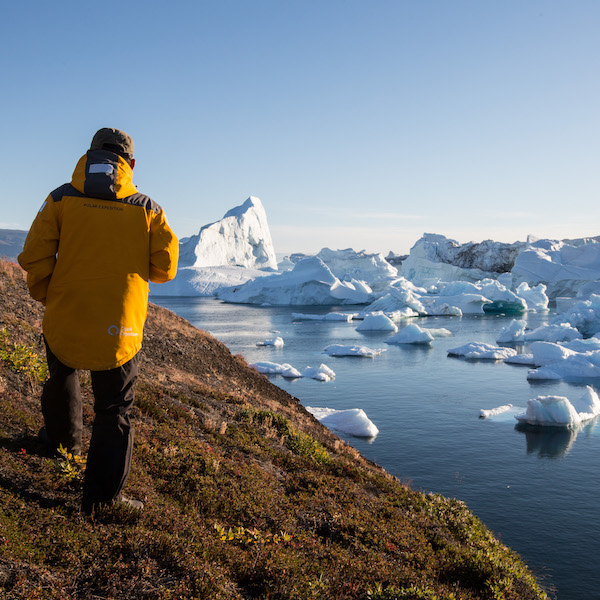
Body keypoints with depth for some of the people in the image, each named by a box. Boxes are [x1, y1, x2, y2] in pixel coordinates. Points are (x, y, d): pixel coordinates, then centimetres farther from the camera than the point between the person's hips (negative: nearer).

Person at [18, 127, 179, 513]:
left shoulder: (61, 200, -1)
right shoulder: (147, 209, -2)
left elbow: (35, 257, -6)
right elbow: (165, 268, -4)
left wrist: (47, 296, 12)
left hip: (64, 324, 2)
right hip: (120, 334, -1)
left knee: (62, 375, 33)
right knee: (114, 414, 12)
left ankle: (64, 437, 55)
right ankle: (104, 498, 13)